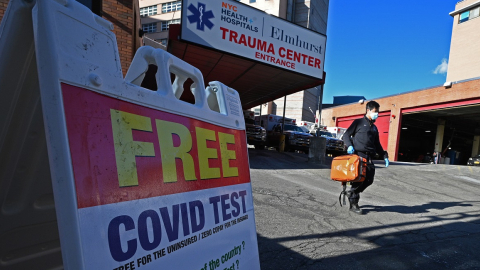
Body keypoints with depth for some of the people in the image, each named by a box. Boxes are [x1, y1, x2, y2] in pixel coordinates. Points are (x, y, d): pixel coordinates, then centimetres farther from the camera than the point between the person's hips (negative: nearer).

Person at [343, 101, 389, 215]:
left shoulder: (374, 128, 27)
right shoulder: (359, 122, 8)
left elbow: (377, 145, 30)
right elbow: (346, 135, 3)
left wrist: (384, 156, 19)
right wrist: (349, 146, -15)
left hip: (369, 157, 7)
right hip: (358, 154, -6)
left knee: (369, 179, -3)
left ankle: (352, 193, 18)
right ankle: (353, 204, -1)